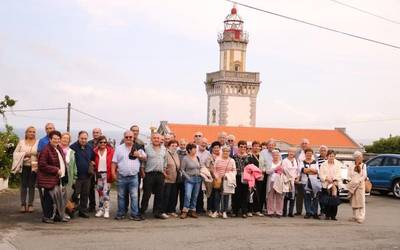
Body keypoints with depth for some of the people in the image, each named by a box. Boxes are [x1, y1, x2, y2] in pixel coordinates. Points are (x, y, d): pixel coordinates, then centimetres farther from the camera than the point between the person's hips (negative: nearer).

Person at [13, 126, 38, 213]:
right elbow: (15, 153, 6)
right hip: (24, 167, 1)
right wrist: (24, 154, -10)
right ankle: (23, 204, 5)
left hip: (34, 167, -1)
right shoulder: (21, 142, 8)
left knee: (31, 186, 1)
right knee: (23, 185, 1)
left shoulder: (38, 143, 3)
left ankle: (30, 205, 6)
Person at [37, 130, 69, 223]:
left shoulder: (59, 149, 13)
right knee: (49, 198, -3)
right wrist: (56, 170, -19)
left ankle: (59, 215, 22)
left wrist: (63, 172, 10)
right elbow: (42, 165, -19)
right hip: (49, 179, -8)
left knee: (60, 197, 12)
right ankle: (47, 217, 7)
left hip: (59, 179, 9)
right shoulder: (46, 150, -14)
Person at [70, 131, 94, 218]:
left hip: (87, 176, 5)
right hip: (76, 175, -5)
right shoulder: (73, 147, -8)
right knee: (75, 194, -2)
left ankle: (83, 211, 18)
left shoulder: (89, 148, 9)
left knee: (85, 194, 10)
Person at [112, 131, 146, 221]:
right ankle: (120, 214, 17)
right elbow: (114, 162, 5)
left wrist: (139, 155, -7)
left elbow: (145, 157, 13)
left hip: (134, 176, 0)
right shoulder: (119, 148, 6)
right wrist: (113, 172, -4)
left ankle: (134, 214, 3)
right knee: (121, 196, 8)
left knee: (134, 196, -2)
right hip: (121, 176, 0)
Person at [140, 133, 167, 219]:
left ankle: (158, 212, 15)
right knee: (146, 194, -1)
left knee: (159, 194, 7)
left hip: (160, 174, 5)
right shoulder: (147, 148, -3)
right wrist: (142, 172, -8)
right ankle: (142, 211, 8)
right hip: (149, 174, -5)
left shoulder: (164, 149, 12)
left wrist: (164, 170, 11)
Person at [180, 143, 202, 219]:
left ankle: (192, 211, 15)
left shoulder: (197, 158, 10)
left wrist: (200, 175, 6)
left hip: (198, 179, 5)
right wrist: (188, 177, -12)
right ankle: (185, 211, -9)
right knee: (188, 195, -16)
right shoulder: (185, 158, -6)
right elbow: (182, 169, -5)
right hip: (189, 179, -5)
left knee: (195, 196, 7)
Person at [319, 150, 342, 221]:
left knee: (335, 201, -4)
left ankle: (333, 215, 4)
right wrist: (327, 178, -14)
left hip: (335, 184, 0)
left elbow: (339, 174, 1)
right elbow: (321, 175, 1)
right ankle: (327, 215, 8)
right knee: (326, 201, -3)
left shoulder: (338, 164, 8)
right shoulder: (323, 165, 8)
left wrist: (335, 180, -13)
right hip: (326, 185, 0)